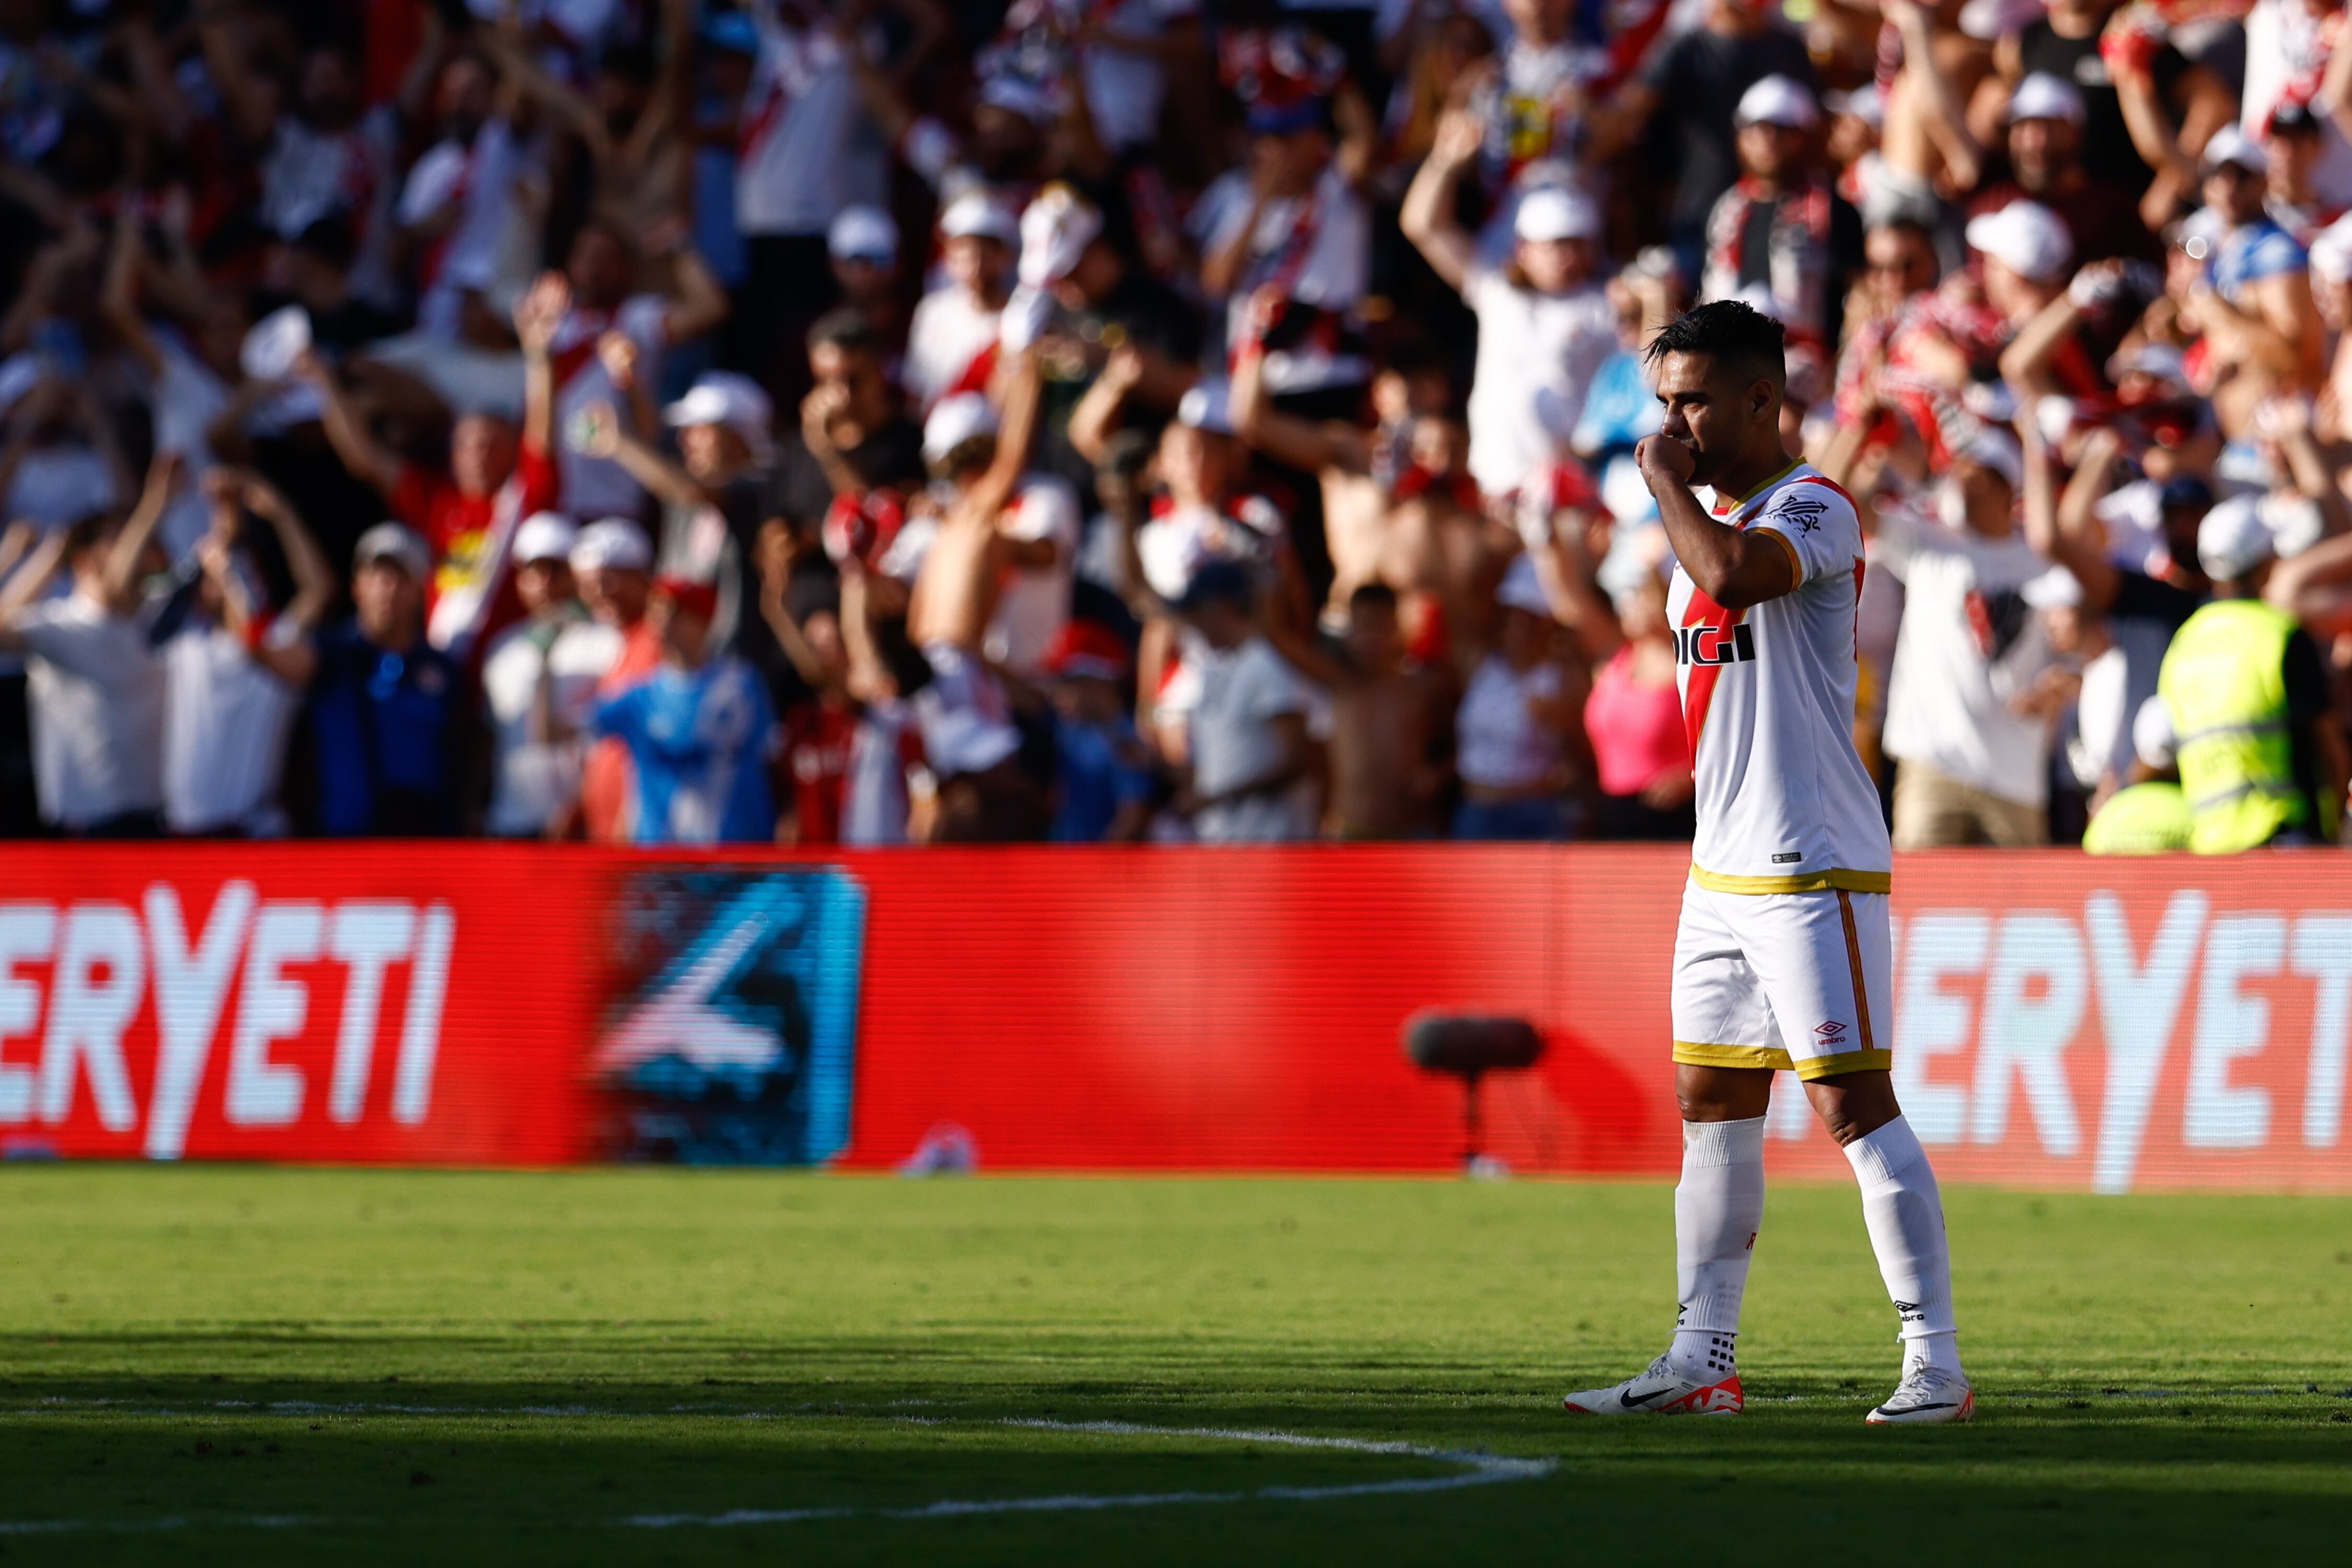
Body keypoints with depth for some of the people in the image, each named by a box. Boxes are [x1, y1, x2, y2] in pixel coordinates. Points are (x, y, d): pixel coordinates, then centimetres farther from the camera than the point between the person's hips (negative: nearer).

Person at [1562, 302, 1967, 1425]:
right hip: (1721, 870, 9)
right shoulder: (1703, 523, 16)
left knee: (1854, 1103, -10)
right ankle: (1702, 1362, 15)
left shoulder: (1816, 512, -12)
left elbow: (1737, 576, -33)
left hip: (1814, 869, -9)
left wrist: (1666, 481, -17)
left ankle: (1937, 1364, -8)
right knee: (1711, 1106, 10)